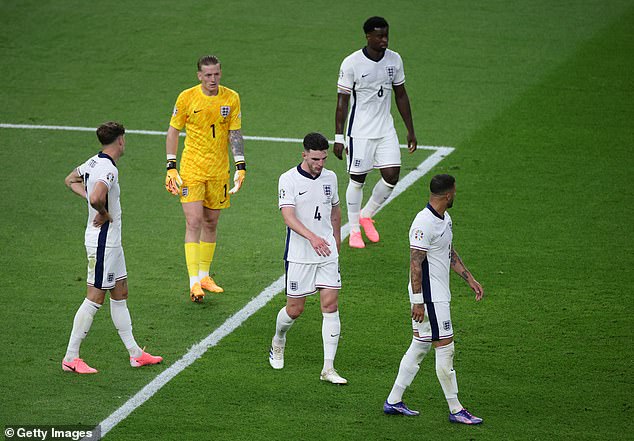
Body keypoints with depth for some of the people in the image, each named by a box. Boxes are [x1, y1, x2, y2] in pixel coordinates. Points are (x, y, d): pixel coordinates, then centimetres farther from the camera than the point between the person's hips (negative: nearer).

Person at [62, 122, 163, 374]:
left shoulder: (94, 162, 7)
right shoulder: (108, 169, -22)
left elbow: (71, 180, 24)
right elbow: (97, 198, -39)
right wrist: (104, 213, -19)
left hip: (110, 242, 10)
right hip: (103, 242, -10)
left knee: (120, 294, 14)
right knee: (95, 298, -4)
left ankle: (135, 353, 21)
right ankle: (71, 358, 1)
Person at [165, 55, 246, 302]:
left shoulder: (231, 98, -1)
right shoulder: (187, 98, -7)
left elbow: (235, 134, 4)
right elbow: (173, 131, 2)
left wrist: (240, 166, -4)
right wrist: (171, 167, -3)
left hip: (219, 171, 3)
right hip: (191, 170, -3)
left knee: (211, 223, 10)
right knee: (194, 223, -10)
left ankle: (204, 276, 23)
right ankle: (194, 282, -12)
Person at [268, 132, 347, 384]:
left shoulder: (330, 178, 7)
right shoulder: (289, 179, -10)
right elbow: (288, 217, -22)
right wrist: (311, 237, -36)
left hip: (327, 253, 4)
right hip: (298, 256, -4)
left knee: (330, 306, -5)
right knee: (295, 309, 4)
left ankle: (328, 368, -4)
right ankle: (278, 342, 37)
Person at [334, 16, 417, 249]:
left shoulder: (394, 59, 1)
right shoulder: (351, 63, -13)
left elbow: (401, 95, 11)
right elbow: (342, 101, -9)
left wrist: (410, 131, 12)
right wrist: (338, 138, -10)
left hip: (386, 130, 5)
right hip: (360, 131, -4)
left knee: (392, 176, -2)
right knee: (357, 179, 1)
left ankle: (366, 215, 23)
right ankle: (354, 230, 18)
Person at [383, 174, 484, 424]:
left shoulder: (444, 218, 10)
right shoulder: (424, 224, -21)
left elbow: (450, 253, 24)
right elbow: (416, 265, -20)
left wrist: (470, 279, 22)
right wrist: (418, 302, -20)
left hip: (438, 295, 10)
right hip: (429, 297, -10)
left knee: (420, 346, 13)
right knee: (445, 349, -3)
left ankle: (394, 402, 19)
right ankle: (455, 410, 5)